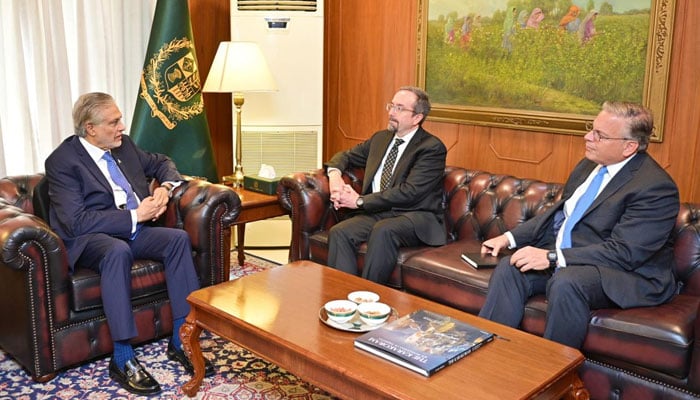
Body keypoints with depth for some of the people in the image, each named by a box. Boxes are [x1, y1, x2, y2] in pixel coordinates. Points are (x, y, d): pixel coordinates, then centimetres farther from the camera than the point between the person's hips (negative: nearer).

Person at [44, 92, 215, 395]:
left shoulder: (123, 144, 9)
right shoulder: (62, 161, -11)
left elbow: (161, 163, 24)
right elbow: (76, 221, -20)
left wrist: (166, 187, 0)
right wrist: (135, 216, -21)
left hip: (134, 230, 6)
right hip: (89, 238, -6)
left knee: (179, 238, -21)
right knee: (118, 250, -39)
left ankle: (181, 340, -18)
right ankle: (122, 359, -32)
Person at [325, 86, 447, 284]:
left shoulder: (432, 147, -7)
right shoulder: (381, 138, 16)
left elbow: (409, 192, -17)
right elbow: (346, 156, 27)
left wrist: (360, 201, -16)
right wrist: (334, 173, 1)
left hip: (416, 216, -6)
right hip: (378, 212, 6)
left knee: (383, 230, -37)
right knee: (339, 232, -22)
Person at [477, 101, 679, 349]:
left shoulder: (656, 187, -17)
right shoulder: (589, 165, 10)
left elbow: (624, 253, -23)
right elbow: (558, 212, 20)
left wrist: (552, 257, -27)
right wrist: (510, 238, 8)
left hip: (625, 272, -7)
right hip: (562, 256, 8)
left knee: (565, 282, -36)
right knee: (509, 268, -14)